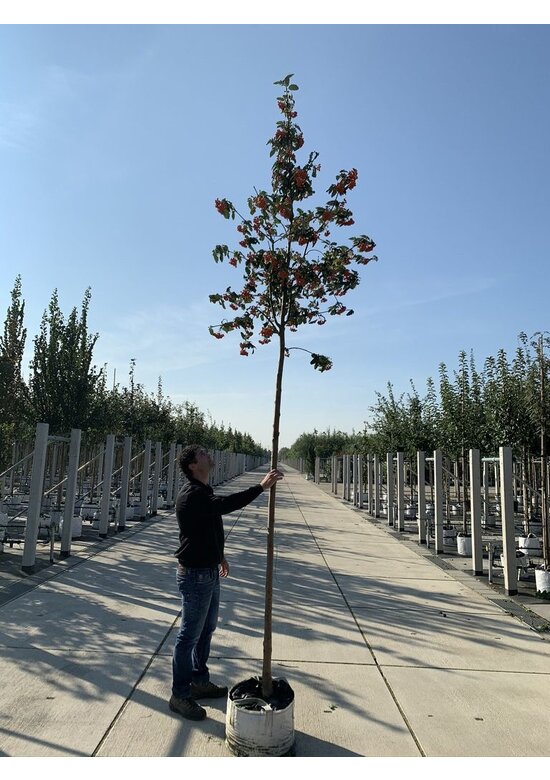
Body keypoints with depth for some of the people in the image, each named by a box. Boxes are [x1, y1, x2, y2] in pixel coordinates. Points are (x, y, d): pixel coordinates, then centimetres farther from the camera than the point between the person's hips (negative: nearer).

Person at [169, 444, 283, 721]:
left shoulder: (203, 491, 10)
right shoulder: (190, 495, -24)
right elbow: (226, 504, -41)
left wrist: (219, 555, 30)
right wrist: (261, 486, -42)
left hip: (208, 571, 10)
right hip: (194, 574, -10)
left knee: (206, 629, 21)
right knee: (189, 635, 3)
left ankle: (200, 682, 37)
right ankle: (180, 695, 18)